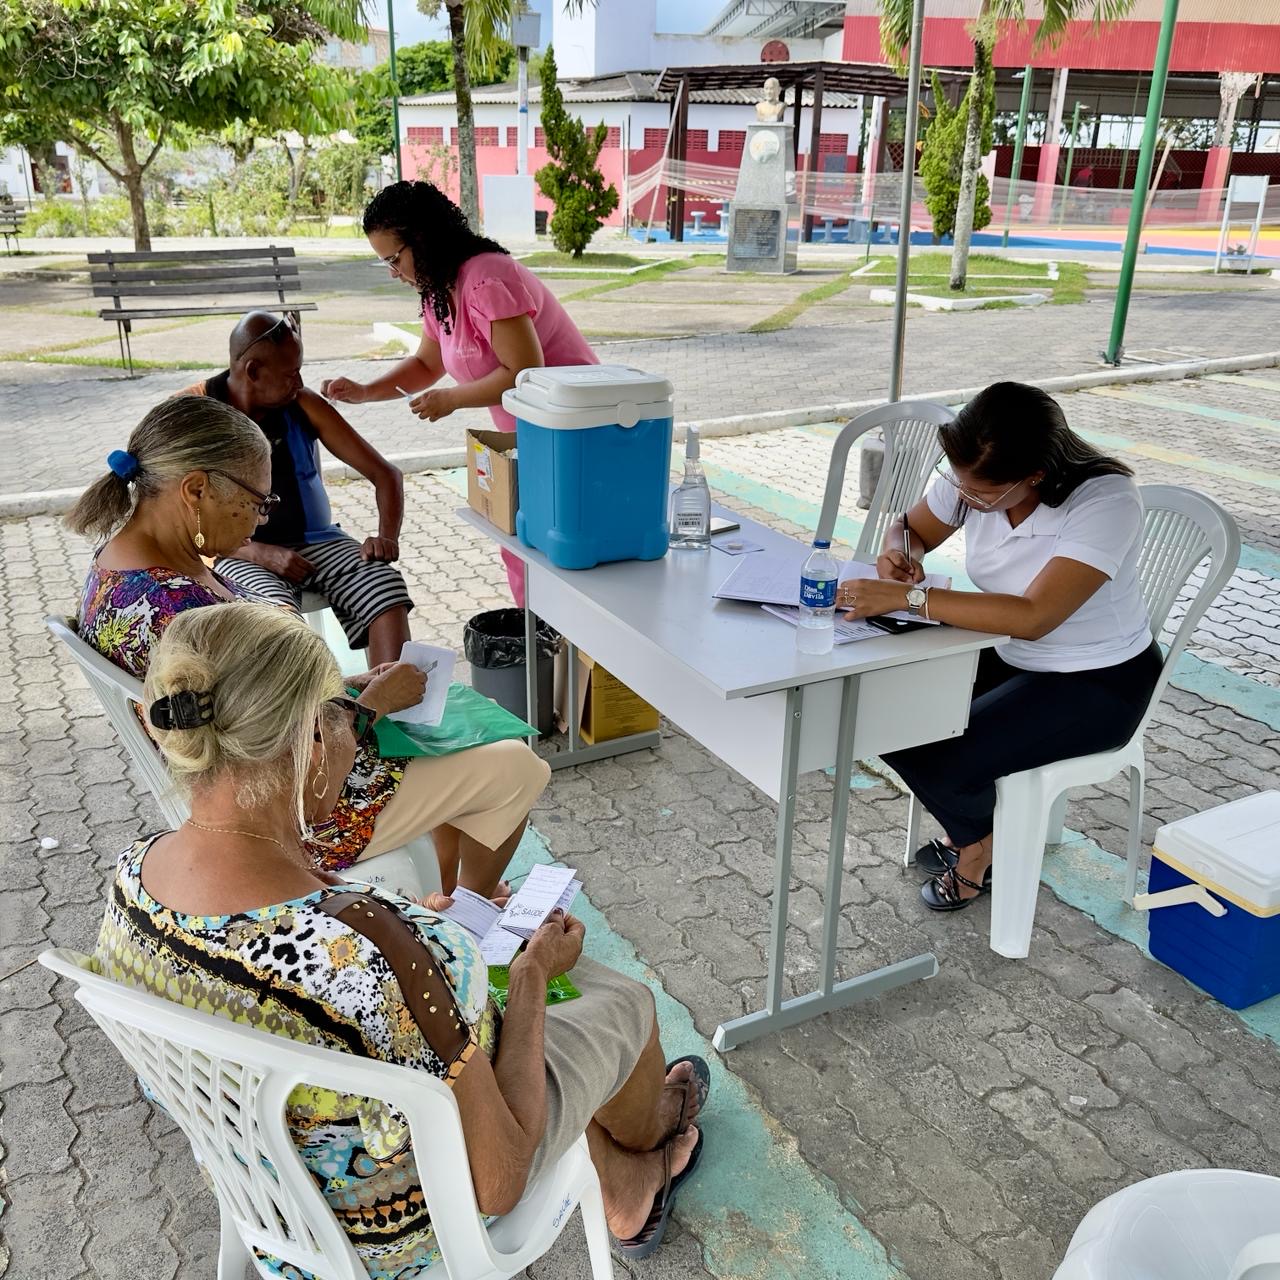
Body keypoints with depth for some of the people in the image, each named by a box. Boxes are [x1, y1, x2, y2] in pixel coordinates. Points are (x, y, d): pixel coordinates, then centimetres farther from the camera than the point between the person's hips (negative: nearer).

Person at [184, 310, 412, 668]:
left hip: (313, 541, 3)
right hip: (239, 553, -3)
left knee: (386, 584, -26)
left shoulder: (304, 405, 1)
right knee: (276, 609, -36)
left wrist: (387, 537, -18)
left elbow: (385, 473, 2)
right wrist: (257, 553, -24)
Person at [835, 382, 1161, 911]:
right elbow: (912, 527, 7)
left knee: (940, 762, -21)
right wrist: (900, 551, -18)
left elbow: (1032, 617, -39)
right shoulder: (970, 477, -12)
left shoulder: (1106, 501, -30)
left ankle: (978, 846, 15)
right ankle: (965, 825, 17)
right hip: (1010, 656, 7)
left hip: (1096, 685, -7)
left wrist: (907, 597, -43)